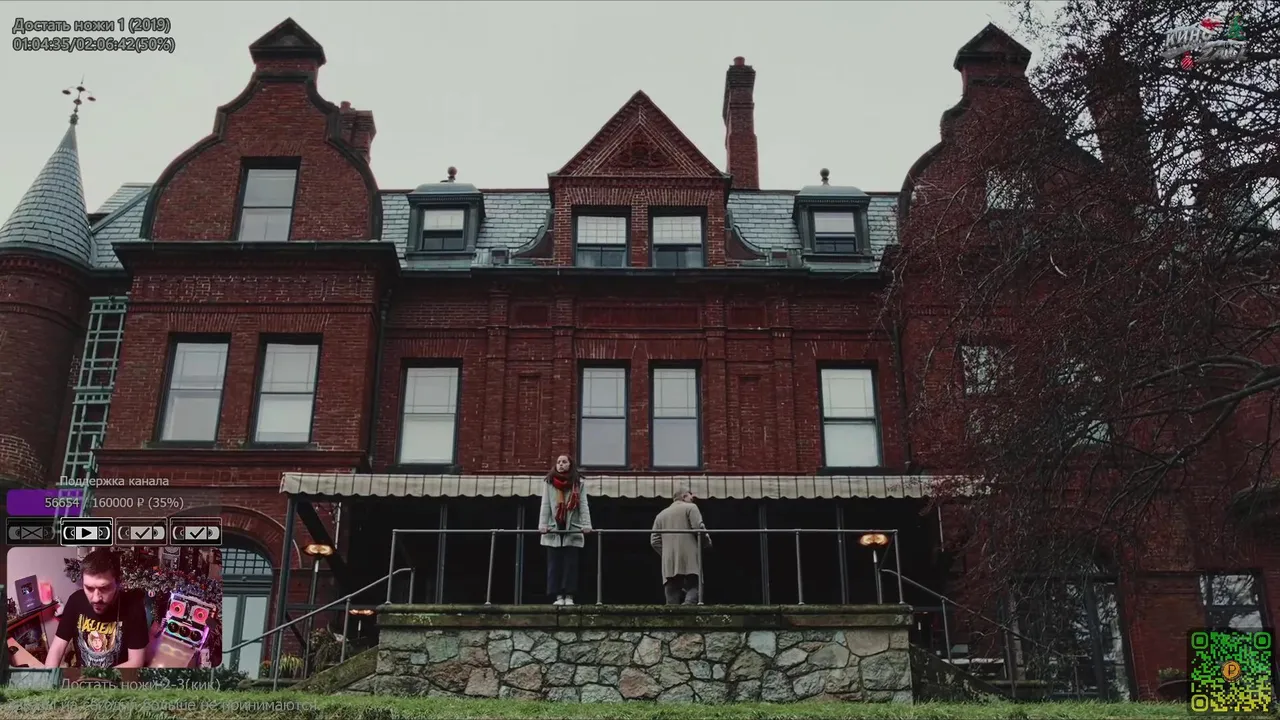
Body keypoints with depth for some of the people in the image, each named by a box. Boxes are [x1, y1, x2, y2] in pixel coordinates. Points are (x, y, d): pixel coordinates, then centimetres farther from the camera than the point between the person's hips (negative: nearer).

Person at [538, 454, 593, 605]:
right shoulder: (549, 482, 8)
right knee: (555, 564, -1)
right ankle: (558, 596, 2)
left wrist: (586, 524, -12)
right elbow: (545, 505, 2)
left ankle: (569, 596, 1)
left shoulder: (579, 483, 7)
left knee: (570, 564, -2)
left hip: (573, 529, -1)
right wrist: (543, 524, -10)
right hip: (554, 529, 1)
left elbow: (583, 505, 0)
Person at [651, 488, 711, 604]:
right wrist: (707, 542, 8)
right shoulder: (690, 508, 7)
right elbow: (699, 527, -8)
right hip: (689, 559, -5)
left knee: (672, 599, 4)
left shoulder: (660, 515, 23)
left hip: (669, 562, 5)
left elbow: (654, 540, 14)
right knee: (693, 587, -9)